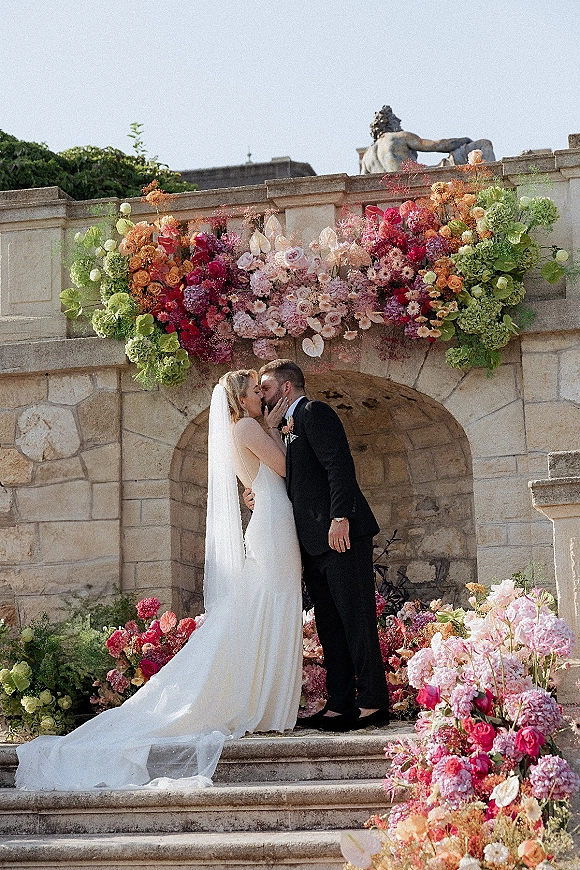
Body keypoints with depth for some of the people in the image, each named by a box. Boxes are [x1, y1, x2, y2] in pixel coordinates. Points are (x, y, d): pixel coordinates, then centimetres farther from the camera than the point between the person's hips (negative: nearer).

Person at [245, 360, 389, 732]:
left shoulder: (314, 412, -5)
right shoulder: (291, 426, 23)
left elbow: (340, 465, -17)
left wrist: (340, 518, -25)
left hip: (341, 533, -10)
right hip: (316, 541, 10)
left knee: (355, 617, -8)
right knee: (329, 624, 9)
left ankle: (373, 703, -5)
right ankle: (340, 704, 11)